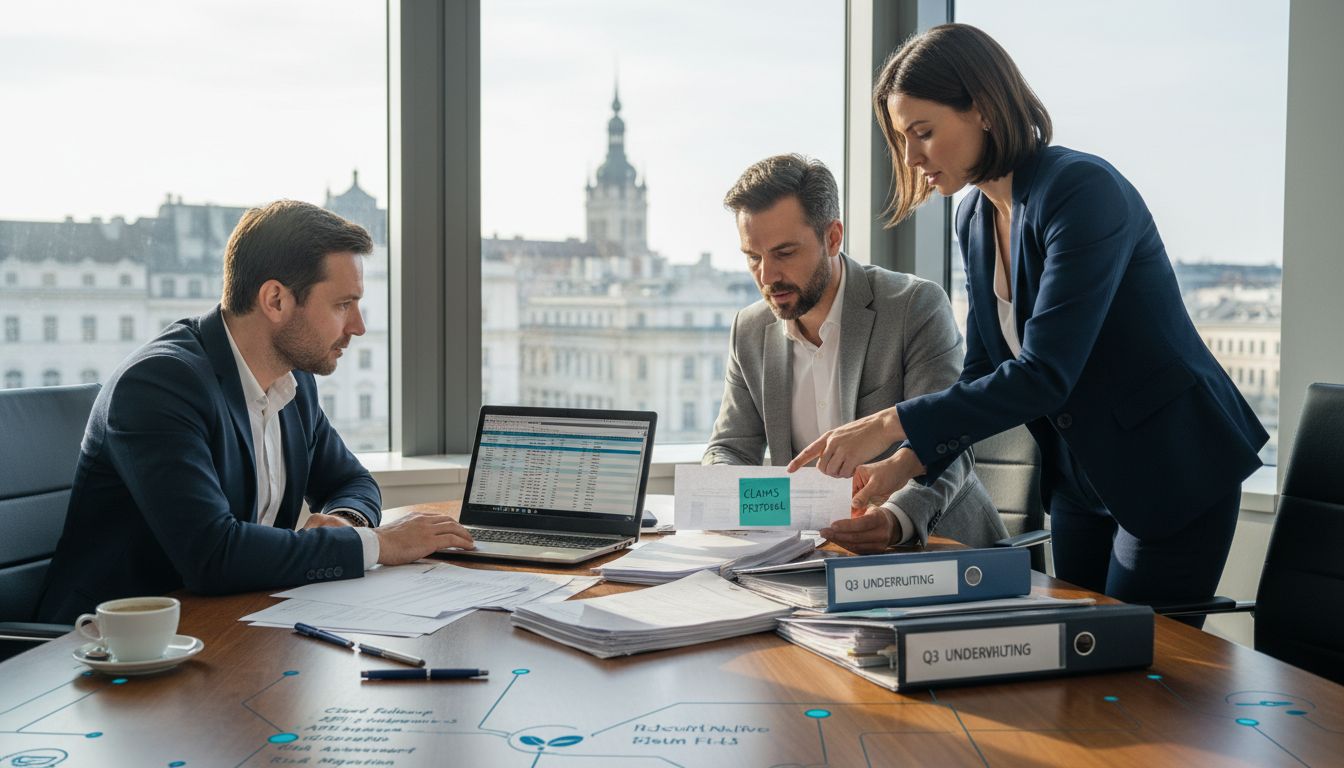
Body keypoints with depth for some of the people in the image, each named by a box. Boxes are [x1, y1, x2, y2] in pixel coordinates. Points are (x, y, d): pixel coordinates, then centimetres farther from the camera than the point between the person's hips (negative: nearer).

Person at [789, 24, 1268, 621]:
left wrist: (891, 424, -31)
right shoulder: (976, 220, 3)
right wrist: (905, 463, -10)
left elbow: (1043, 376, -30)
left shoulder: (1083, 191, -23)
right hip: (1078, 477, 8)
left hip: (1172, 474, -8)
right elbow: (983, 374, 5)